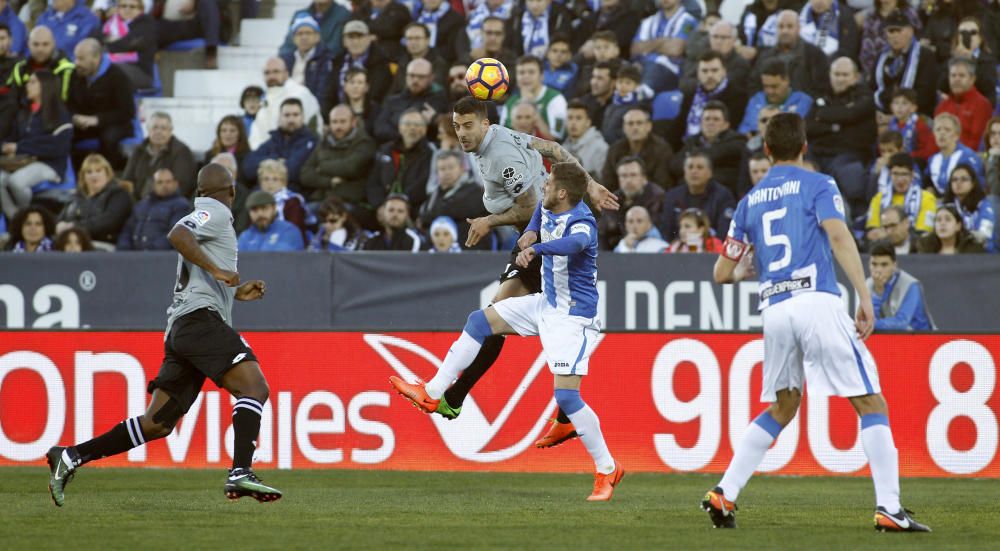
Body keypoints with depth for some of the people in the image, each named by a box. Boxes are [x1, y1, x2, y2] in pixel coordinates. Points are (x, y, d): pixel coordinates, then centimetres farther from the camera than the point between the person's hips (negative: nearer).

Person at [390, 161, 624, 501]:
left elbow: (576, 242, -52)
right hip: (547, 304, 10)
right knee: (480, 321, 11)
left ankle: (607, 470, -4)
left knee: (566, 395, -16)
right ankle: (432, 394, 18)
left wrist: (537, 248, -68)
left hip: (573, 315, -10)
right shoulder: (548, 208, 0)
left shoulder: (581, 222, -26)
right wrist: (531, 232, 6)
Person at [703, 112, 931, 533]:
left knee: (781, 409, 22)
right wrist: (865, 298, -14)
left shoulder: (750, 201, 18)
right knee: (871, 404, -1)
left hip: (774, 309, 5)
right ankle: (889, 509, -12)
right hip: (817, 302, -5)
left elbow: (722, 273, 21)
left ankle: (724, 494, 13)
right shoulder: (818, 185, 5)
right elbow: (839, 236, -12)